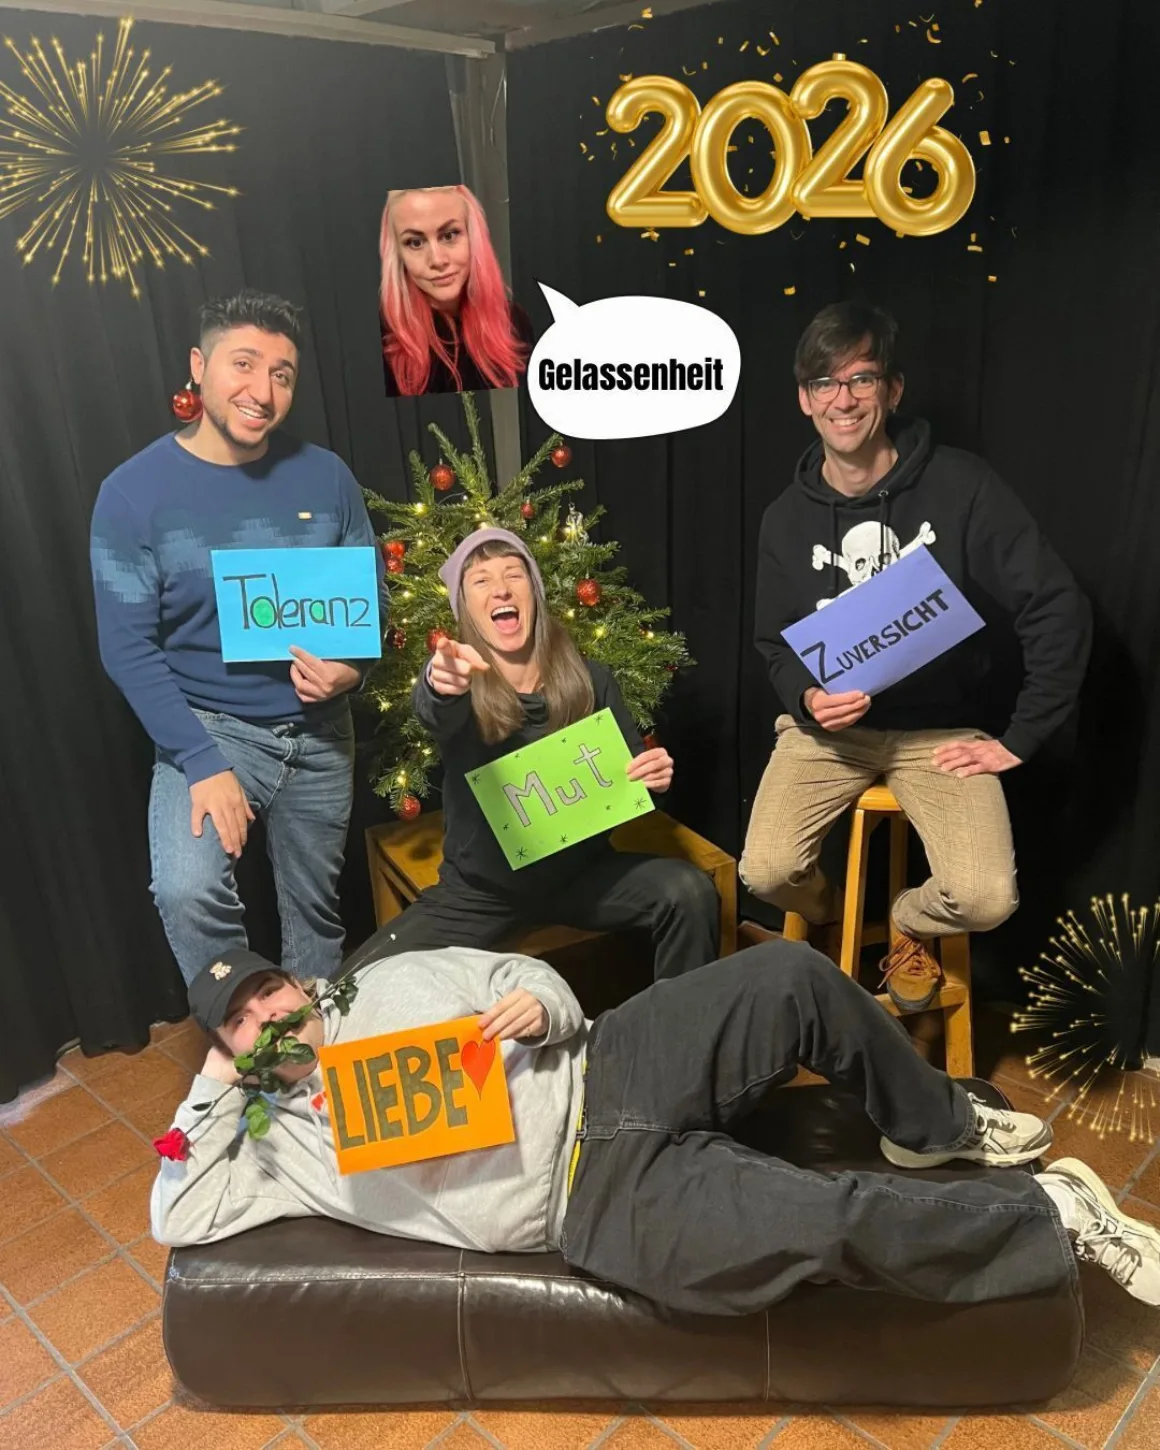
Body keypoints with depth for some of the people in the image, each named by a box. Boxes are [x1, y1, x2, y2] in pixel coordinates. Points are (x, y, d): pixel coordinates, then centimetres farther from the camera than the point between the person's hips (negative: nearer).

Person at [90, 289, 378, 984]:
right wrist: (204, 764, -20)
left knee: (316, 913, 15)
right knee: (186, 891, -25)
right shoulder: (134, 492, -11)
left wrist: (352, 667, -16)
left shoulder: (325, 476, -4)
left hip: (320, 729, 3)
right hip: (209, 725, -2)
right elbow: (128, 647, -12)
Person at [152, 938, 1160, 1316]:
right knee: (835, 1225, -24)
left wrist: (543, 1008, -10)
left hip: (605, 1075, 4)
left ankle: (934, 1126, 9)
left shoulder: (390, 983, 15)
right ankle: (1056, 1220, -1)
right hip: (602, 1201, -4)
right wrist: (212, 1091, -1)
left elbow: (528, 978, 14)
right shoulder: (278, 1139, 10)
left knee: (791, 977, -17)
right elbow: (180, 1218, 4)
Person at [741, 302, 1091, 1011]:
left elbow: (1059, 609, -9)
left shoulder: (962, 485, -10)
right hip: (827, 725, 2)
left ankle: (910, 925, 17)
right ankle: (828, 917, 20)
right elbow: (777, 645, 8)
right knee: (767, 870, -20)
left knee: (986, 898, -22)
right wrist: (807, 700, -15)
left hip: (941, 727, -2)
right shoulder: (787, 518, 1)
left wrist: (1021, 739, -9)